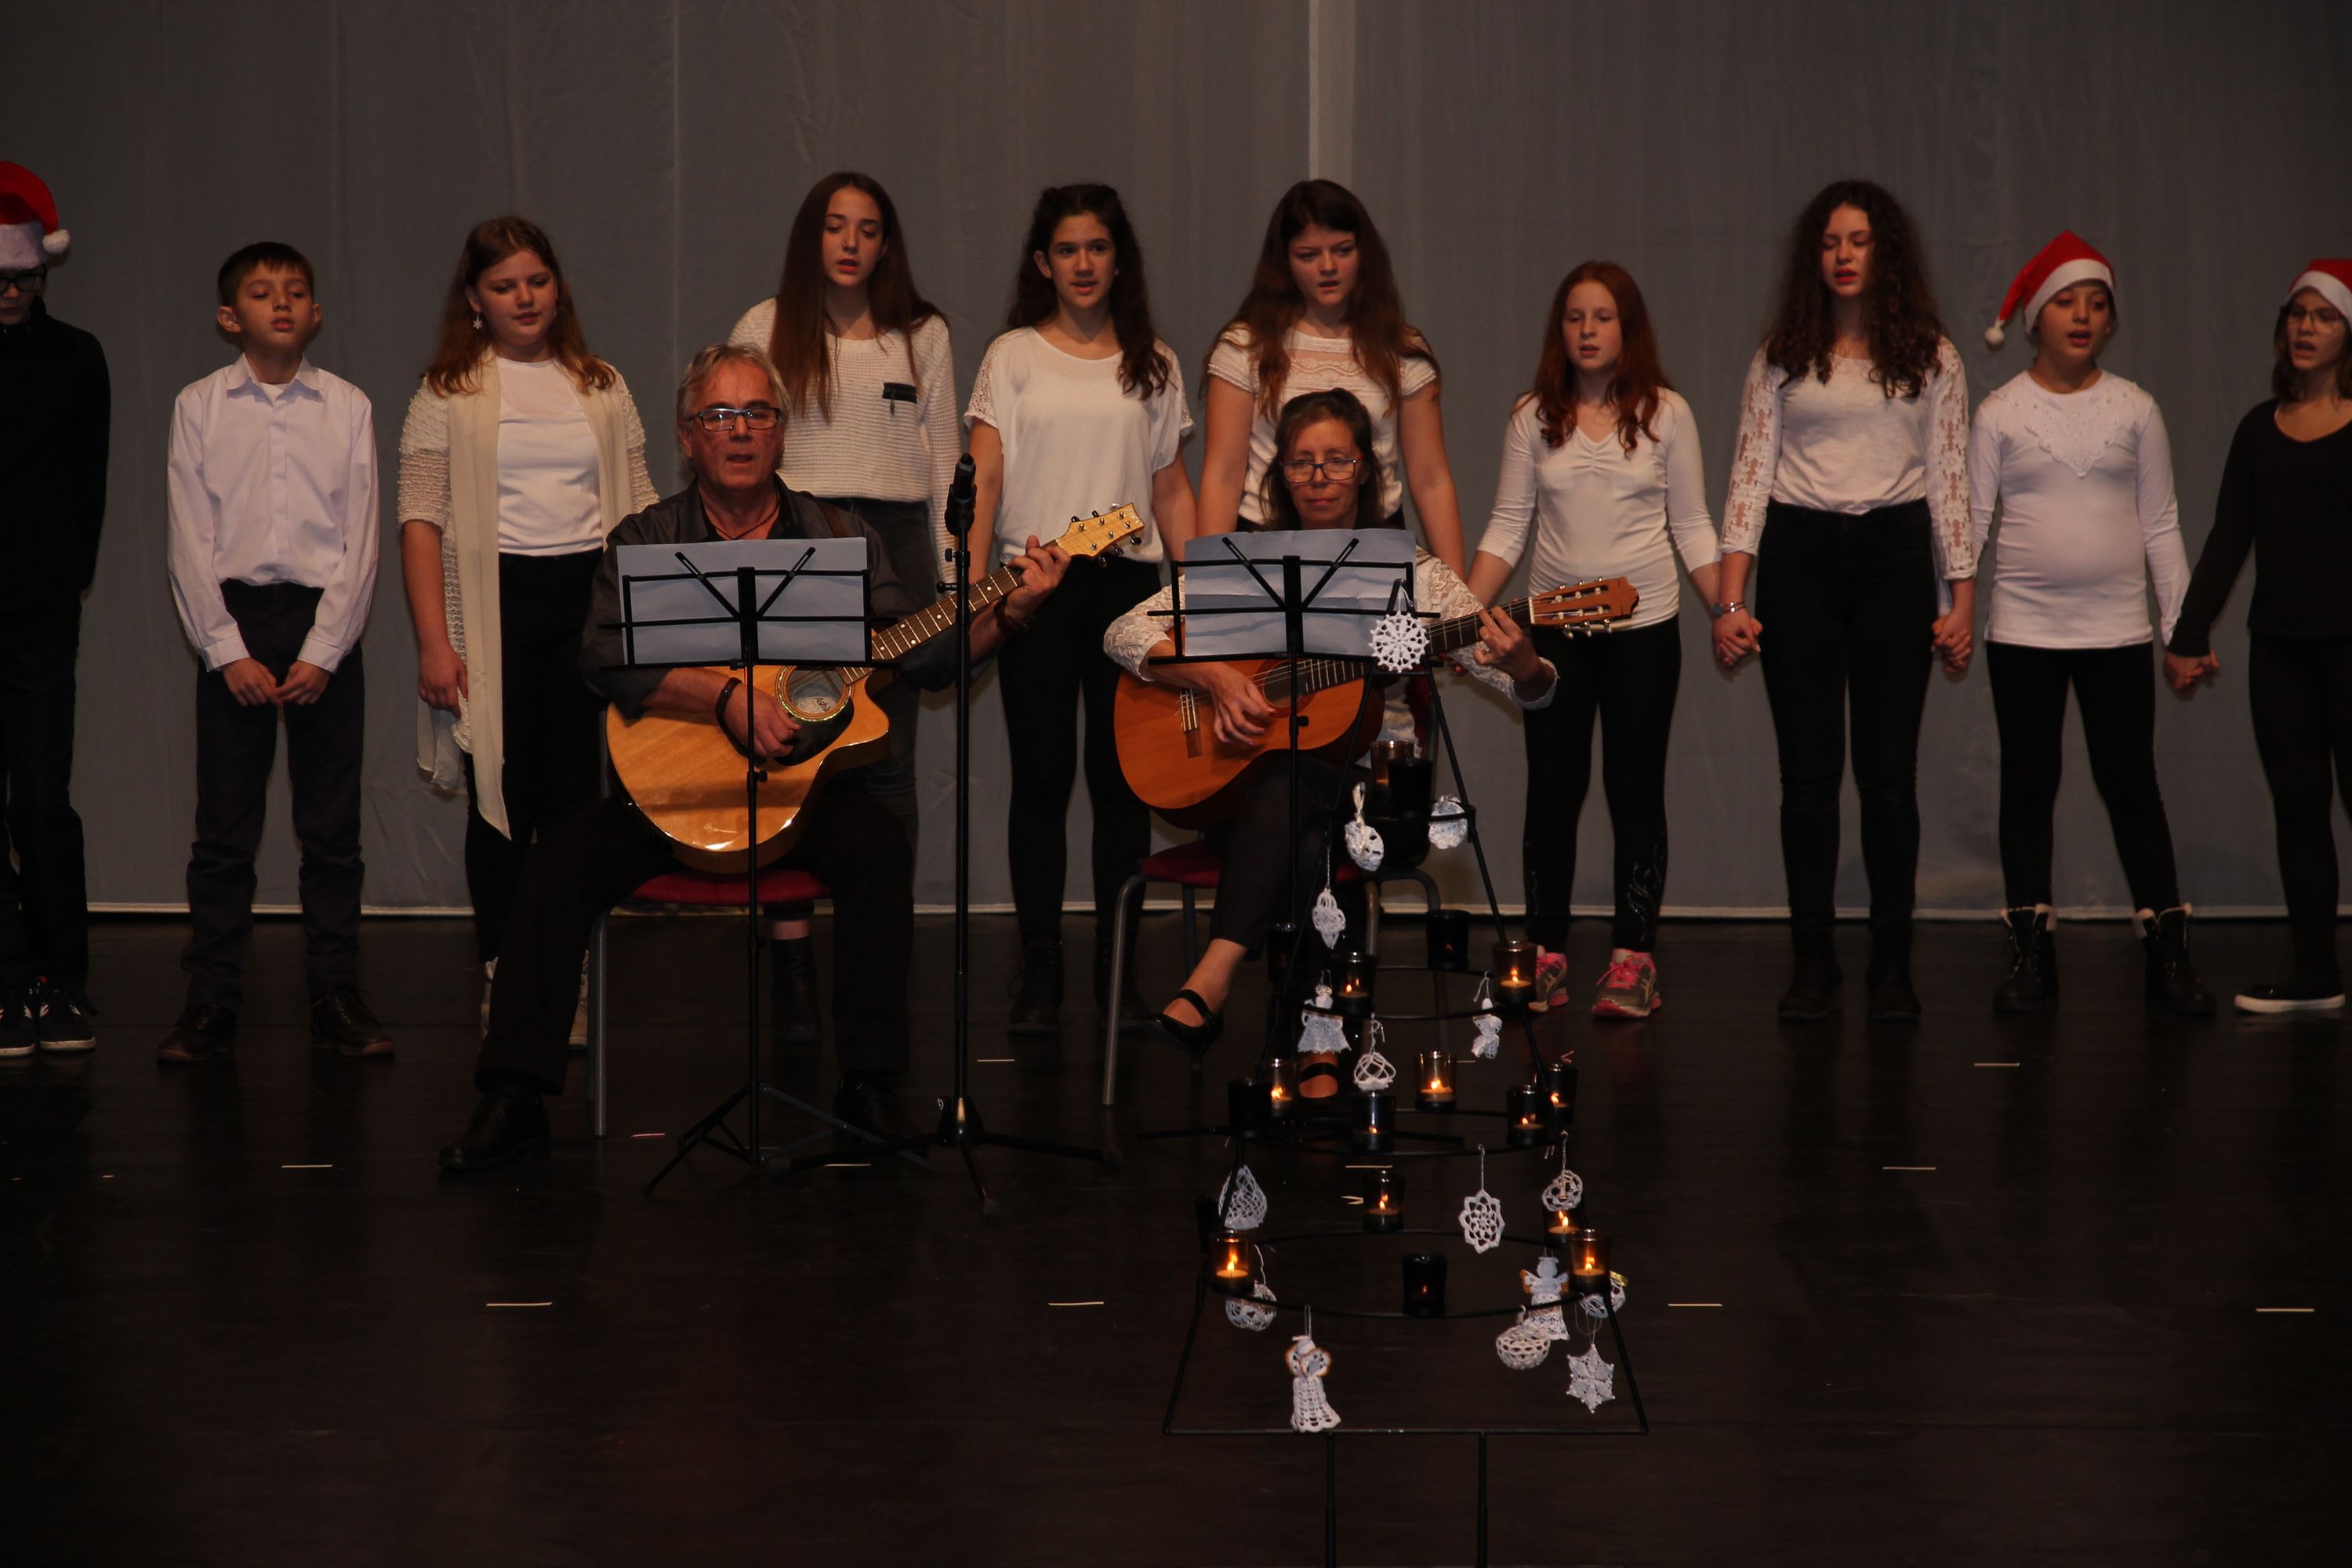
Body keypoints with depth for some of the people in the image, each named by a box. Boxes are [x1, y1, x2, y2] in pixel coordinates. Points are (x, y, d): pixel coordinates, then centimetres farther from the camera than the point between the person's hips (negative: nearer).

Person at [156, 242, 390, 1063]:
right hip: (232, 618, 0)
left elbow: (361, 542, 1)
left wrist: (322, 654, -8)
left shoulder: (348, 408, 5)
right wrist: (229, 652, -8)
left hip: (324, 621, 0)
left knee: (331, 826, 2)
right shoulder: (199, 407, 4)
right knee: (224, 826, 1)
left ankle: (336, 997, 9)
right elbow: (191, 543, 1)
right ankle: (211, 1002, 7)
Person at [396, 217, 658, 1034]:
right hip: (494, 600, -2)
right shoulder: (448, 394, 4)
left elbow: (639, 510, 14)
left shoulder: (602, 389, 13)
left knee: (576, 799, -1)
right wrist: (433, 642, -11)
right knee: (502, 801, 2)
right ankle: (503, 977, 11)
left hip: (591, 598, 2)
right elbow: (420, 522, -2)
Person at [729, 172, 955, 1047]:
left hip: (894, 539, 1)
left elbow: (944, 462, 13)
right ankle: (792, 967, -1)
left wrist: (952, 578, 7)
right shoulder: (766, 331, 8)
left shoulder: (922, 336, 12)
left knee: (887, 760, 0)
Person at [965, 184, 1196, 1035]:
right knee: (1042, 775, -1)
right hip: (1035, 581, -1)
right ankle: (1038, 971, 5)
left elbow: (1172, 490, 13)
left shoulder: (1150, 364, 12)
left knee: (1121, 774, 0)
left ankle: (1118, 969, 8)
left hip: (1127, 581, 2)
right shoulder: (1013, 357, 6)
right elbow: (985, 477, -2)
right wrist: (972, 579, -14)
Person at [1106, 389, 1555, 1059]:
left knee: (1287, 783, -37)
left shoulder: (1414, 576, 7)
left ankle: (1211, 982, -48)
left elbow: (1532, 691, 1)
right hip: (1242, 790, 1)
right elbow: (1123, 634, 2)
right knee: (1295, 846, -37)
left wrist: (1522, 665, -25)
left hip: (1369, 785, -1)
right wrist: (1213, 676, -16)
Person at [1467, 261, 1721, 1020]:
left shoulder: (1665, 412, 1)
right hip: (1554, 624, 1)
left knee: (1635, 788, 2)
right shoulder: (1534, 417, 4)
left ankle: (1633, 959, 8)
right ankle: (1545, 957, 12)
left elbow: (1691, 526, 4)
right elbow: (1507, 527, 4)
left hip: (1643, 624, -1)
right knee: (1552, 789, 3)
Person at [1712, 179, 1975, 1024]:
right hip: (1799, 558, 0)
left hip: (1894, 557, 0)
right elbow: (1750, 476, 3)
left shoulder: (1930, 358, 7)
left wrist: (1962, 598, 0)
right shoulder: (1781, 359, 7)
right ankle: (1812, 962, 8)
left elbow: (1950, 480, 6)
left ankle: (1892, 964, 7)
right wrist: (1730, 600, -5)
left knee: (1889, 771, -1)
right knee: (1808, 772, 1)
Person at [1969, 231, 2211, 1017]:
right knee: (2027, 784, 4)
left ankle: (2168, 952, 5)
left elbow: (2161, 525, 8)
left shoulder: (2135, 409, 5)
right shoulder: (2000, 413, 3)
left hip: (2117, 628, 0)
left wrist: (2182, 627, 5)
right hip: (2023, 629, 0)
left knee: (2131, 783, -1)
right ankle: (2030, 952, 11)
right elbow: (1971, 520, 3)